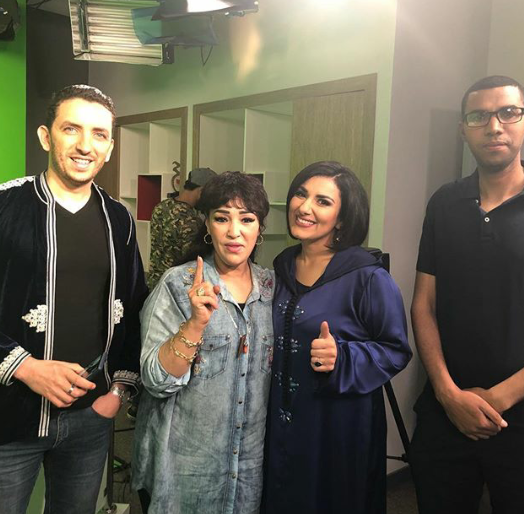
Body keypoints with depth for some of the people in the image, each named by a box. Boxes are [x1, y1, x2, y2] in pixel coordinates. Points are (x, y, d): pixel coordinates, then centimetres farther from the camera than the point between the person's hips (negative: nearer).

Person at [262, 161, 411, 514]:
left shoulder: (368, 277, -16)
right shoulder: (282, 268, 3)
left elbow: (396, 350, -12)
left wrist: (342, 359, -26)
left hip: (341, 425, -5)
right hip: (282, 421, 6)